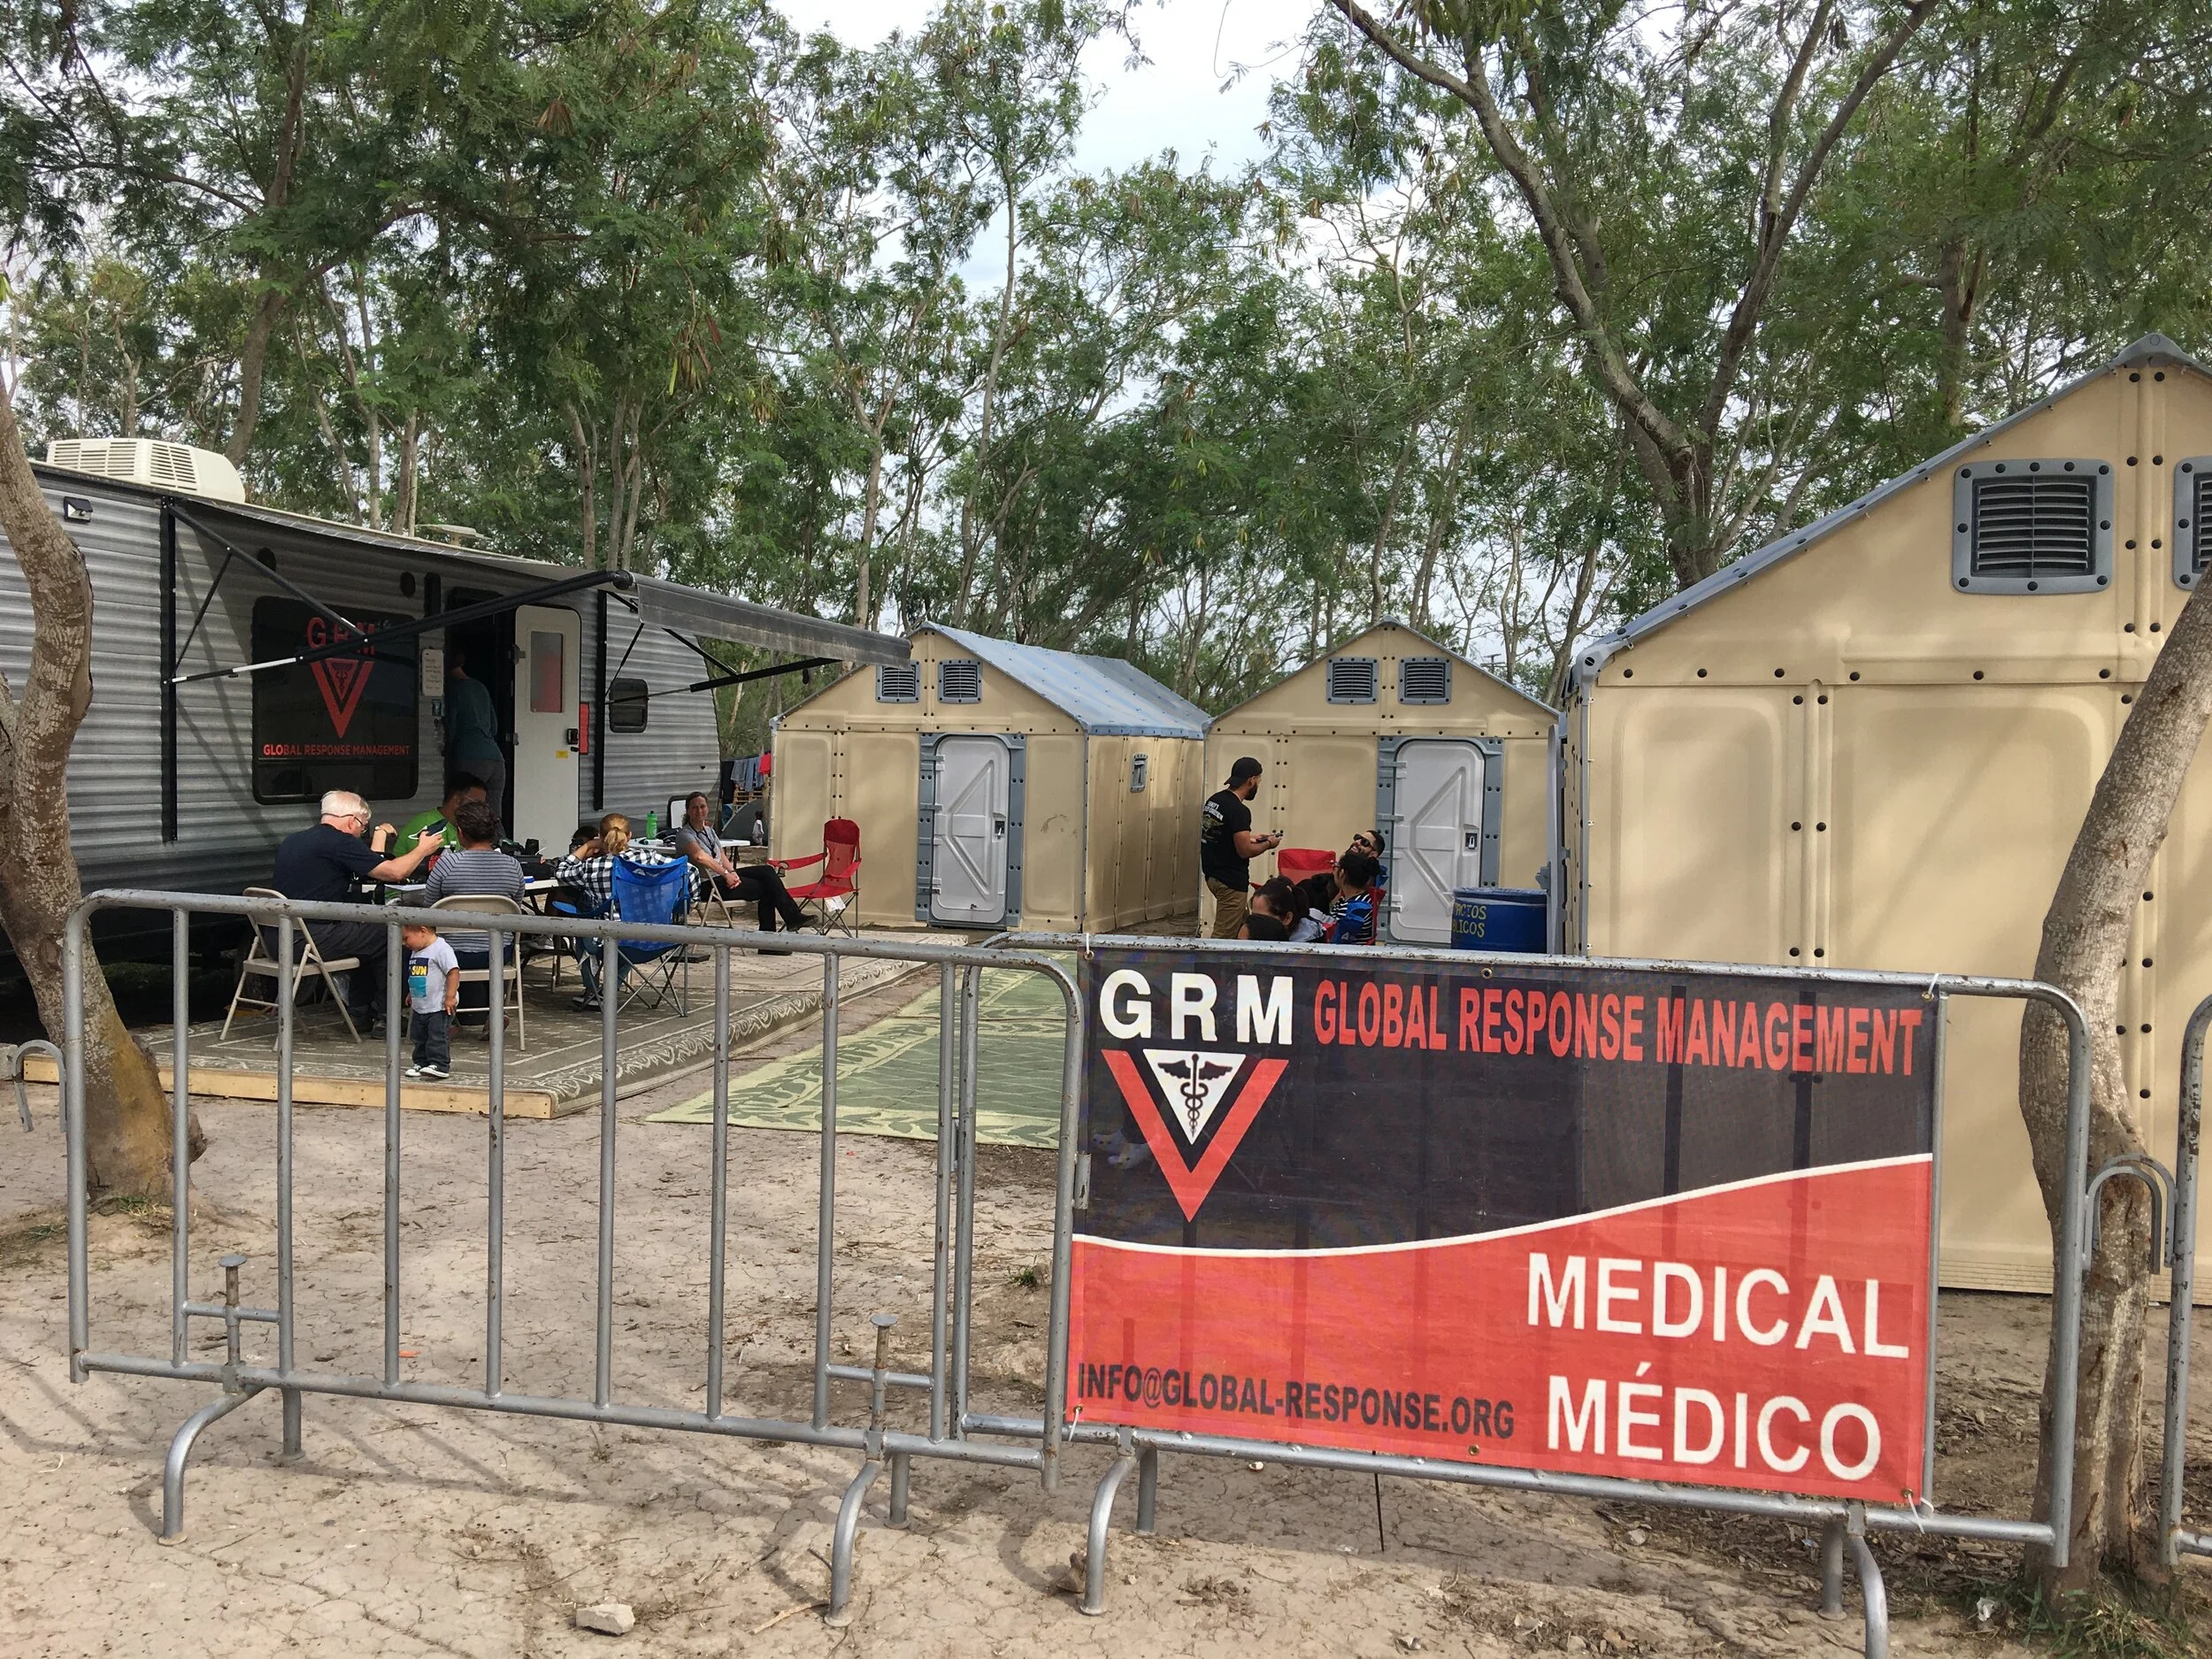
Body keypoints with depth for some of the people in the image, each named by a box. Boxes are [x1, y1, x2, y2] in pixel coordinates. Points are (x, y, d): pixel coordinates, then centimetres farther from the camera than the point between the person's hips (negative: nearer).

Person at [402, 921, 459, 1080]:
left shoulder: (442, 949, -18)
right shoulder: (415, 953, 12)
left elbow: (453, 972, -22)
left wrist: (450, 997, -22)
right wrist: (412, 994, 24)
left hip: (440, 1007, -9)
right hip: (420, 1007, 9)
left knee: (438, 1036, -9)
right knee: (420, 1037, 14)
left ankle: (439, 1065, -9)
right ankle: (421, 1063, 23)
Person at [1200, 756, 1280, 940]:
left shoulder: (1213, 801, 7)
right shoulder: (1239, 811, -20)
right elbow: (1244, 851, -22)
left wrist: (1249, 838, 19)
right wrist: (1268, 844, -4)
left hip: (1213, 875, 10)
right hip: (1231, 882, -10)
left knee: (1242, 925, 19)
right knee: (1225, 936, -4)